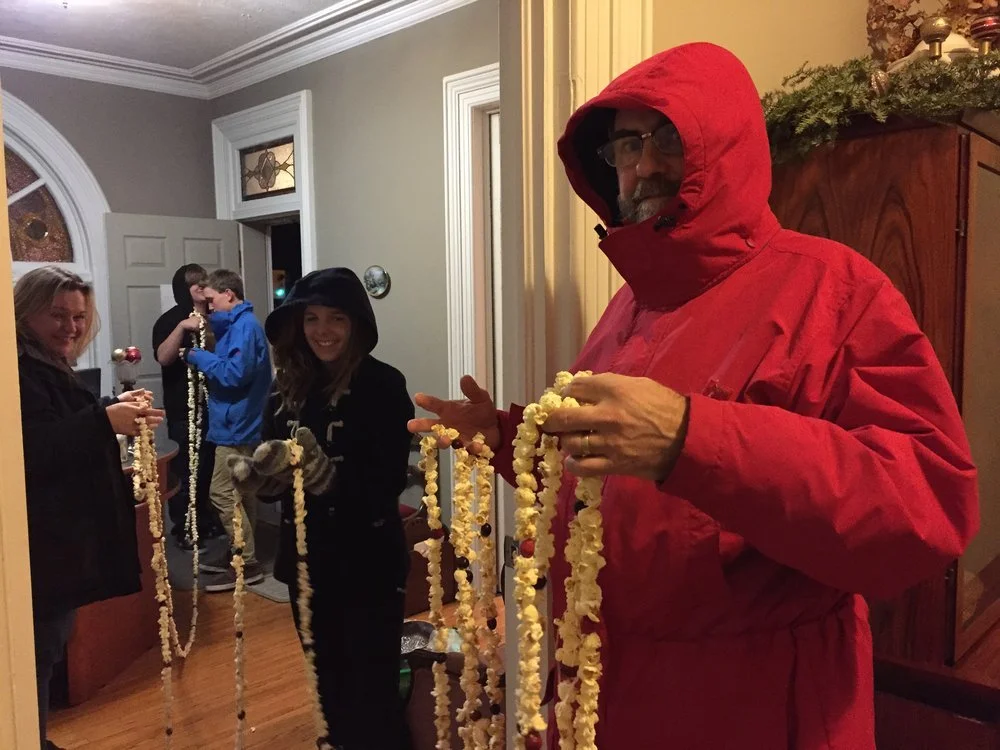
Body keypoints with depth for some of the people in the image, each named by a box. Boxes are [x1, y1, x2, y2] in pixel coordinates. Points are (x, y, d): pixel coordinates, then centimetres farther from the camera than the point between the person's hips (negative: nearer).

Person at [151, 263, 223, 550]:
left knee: (212, 467, 9)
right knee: (185, 469, -4)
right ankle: (183, 530, 6)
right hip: (184, 409, -5)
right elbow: (163, 357, -17)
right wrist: (182, 327, -25)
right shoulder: (169, 320, -2)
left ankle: (208, 522, 23)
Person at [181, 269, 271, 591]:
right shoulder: (239, 324, 16)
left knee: (223, 493, -8)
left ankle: (248, 565, -1)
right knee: (240, 492, 15)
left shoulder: (244, 325, -16)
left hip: (236, 425, -11)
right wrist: (204, 358, 2)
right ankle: (241, 553, 26)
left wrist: (199, 357, -14)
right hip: (241, 423, 11)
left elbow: (235, 374, -25)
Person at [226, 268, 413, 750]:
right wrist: (259, 474, -15)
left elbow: (388, 482, -18)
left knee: (372, 688, 4)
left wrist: (325, 474, -32)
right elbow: (273, 474, 7)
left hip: (367, 559, -5)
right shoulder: (288, 388, 3)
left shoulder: (383, 385, -12)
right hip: (307, 556, 5)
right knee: (329, 681, 21)